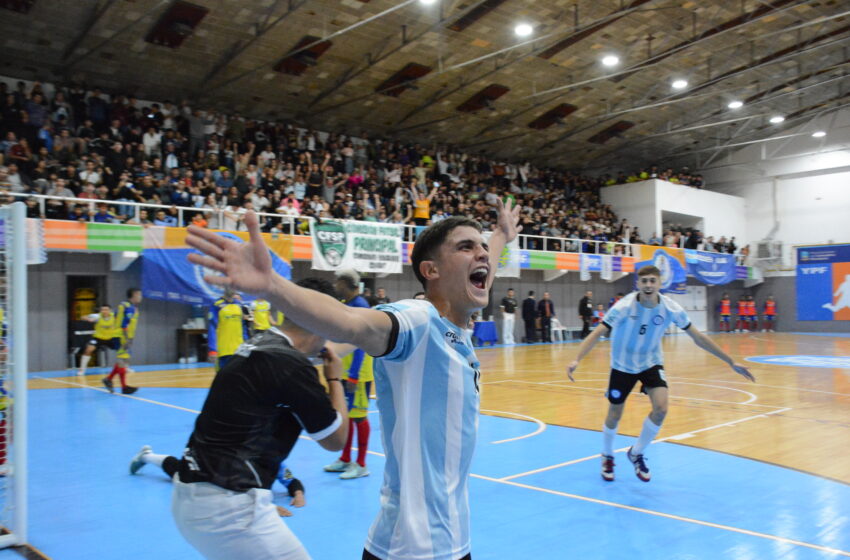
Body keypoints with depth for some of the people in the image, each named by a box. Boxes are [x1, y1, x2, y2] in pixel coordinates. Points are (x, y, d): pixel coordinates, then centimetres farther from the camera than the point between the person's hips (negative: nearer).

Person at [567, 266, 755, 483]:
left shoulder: (671, 309, -18)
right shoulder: (625, 306, -27)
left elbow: (698, 337, -8)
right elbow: (597, 333, -32)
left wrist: (731, 362, -6)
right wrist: (577, 359, -48)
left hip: (651, 363, 2)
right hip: (623, 365, -2)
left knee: (661, 409, -17)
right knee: (614, 415, 5)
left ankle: (636, 453, 10)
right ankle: (607, 457, 34)